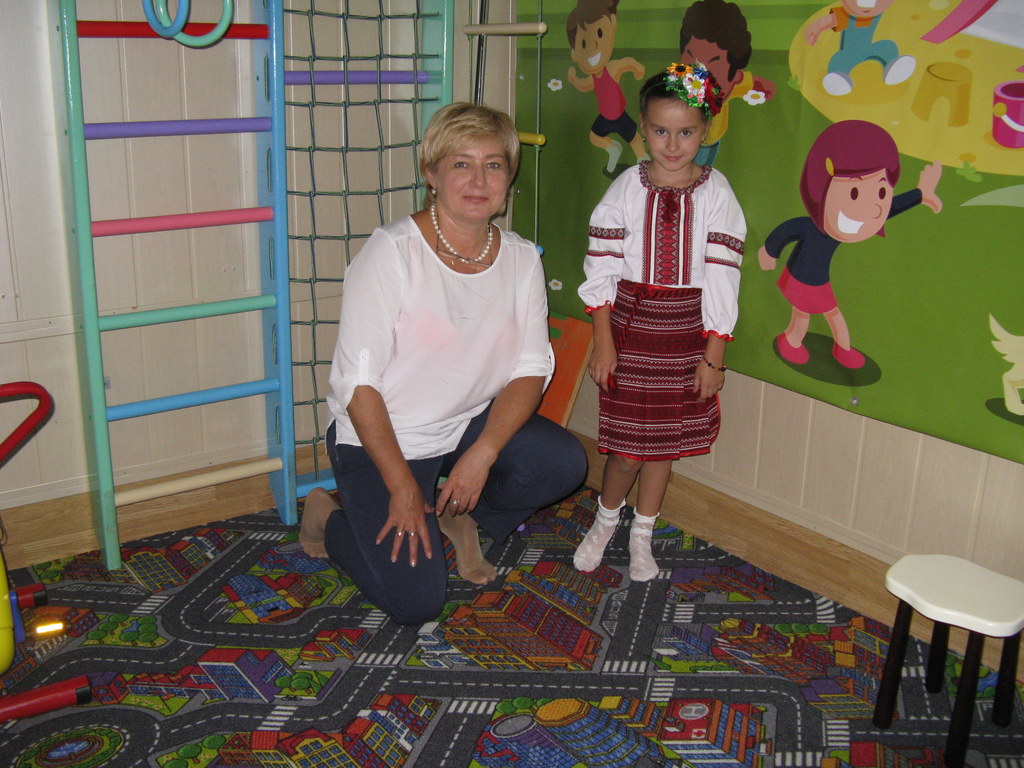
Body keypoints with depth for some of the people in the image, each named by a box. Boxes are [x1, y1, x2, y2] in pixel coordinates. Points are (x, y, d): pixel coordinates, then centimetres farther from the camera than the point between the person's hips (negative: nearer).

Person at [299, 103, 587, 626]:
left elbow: (530, 371, -3)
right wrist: (402, 489, -18)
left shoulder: (521, 260, -2)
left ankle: (463, 515, 8)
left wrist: (481, 455, -19)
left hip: (473, 424, 5)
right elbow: (359, 382, -17)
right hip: (381, 438, -4)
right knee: (416, 602, -15)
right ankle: (328, 518, 15)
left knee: (563, 463, -23)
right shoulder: (392, 253, -17)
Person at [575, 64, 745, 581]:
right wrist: (602, 340, -5)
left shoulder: (715, 193, -3)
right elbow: (602, 267, -1)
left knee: (664, 442, 11)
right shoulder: (627, 188, -2)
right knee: (627, 445, 1)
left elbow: (722, 276, -4)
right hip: (630, 325, -1)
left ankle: (642, 535, 31)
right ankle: (605, 521, 30)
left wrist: (713, 355, -6)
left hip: (686, 331, 1)